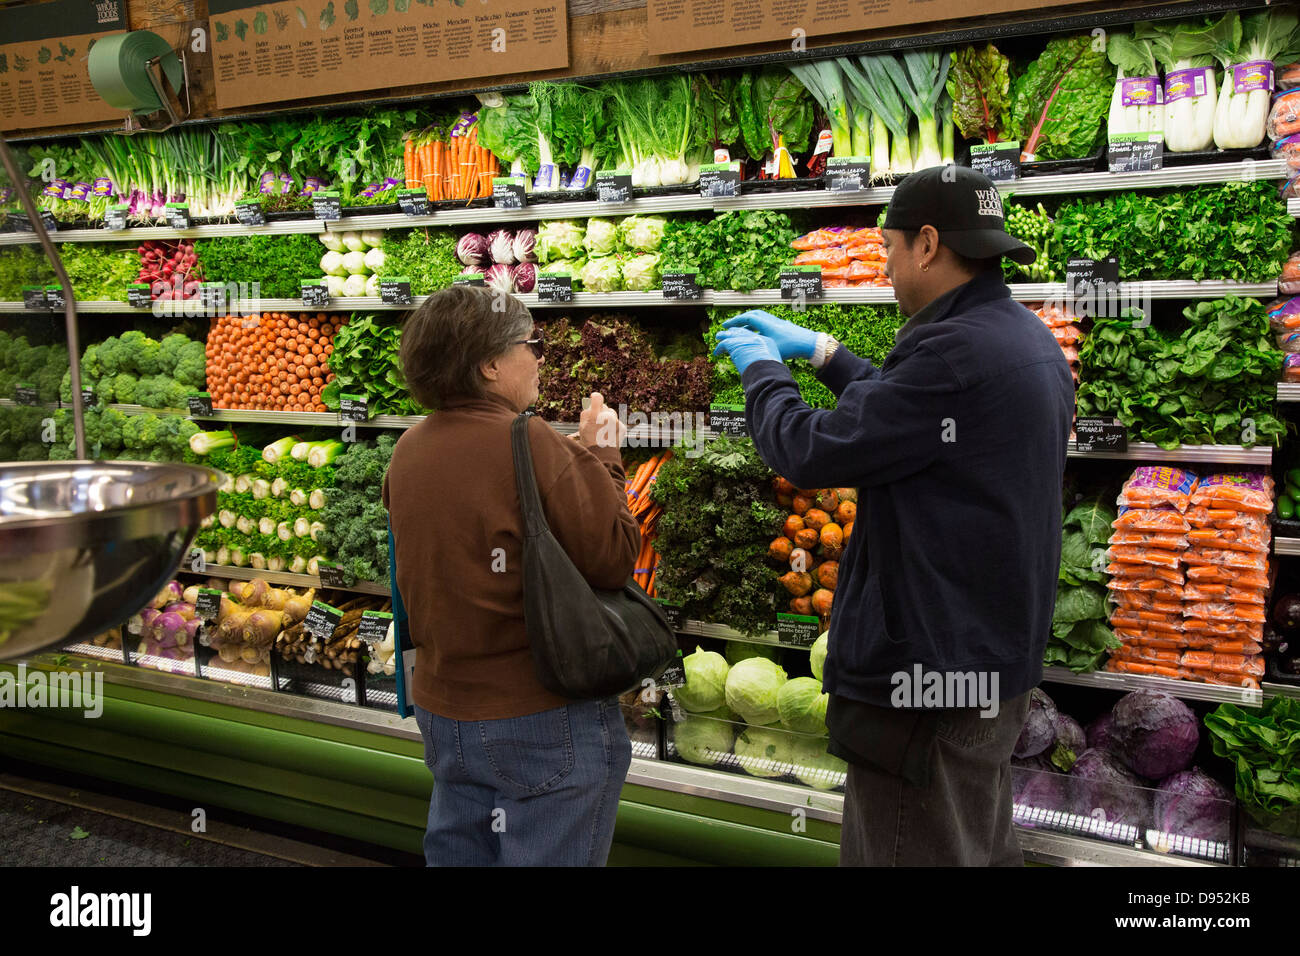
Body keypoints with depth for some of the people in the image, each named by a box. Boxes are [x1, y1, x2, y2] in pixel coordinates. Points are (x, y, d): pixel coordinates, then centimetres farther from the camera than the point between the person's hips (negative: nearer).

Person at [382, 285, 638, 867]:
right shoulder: (529, 443, -20)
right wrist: (600, 455, -5)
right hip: (545, 721, -7)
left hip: (442, 709, 7)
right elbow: (613, 560, -17)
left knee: (458, 853, 21)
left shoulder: (409, 450, 2)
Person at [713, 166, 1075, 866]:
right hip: (1000, 652, 10)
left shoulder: (955, 349, -24)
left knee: (909, 851, 3)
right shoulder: (1029, 338, 9)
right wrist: (819, 351, 22)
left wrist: (760, 367, -1)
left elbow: (809, 453, -20)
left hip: (930, 665, -10)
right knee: (982, 846, 23)